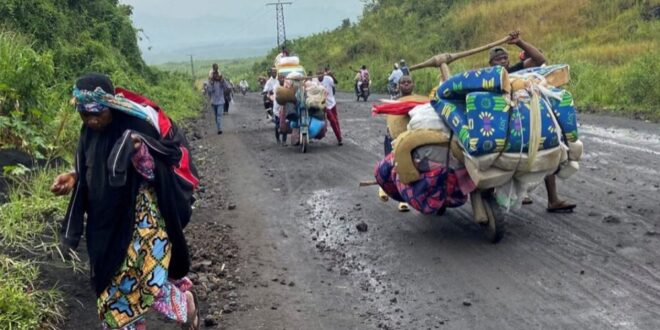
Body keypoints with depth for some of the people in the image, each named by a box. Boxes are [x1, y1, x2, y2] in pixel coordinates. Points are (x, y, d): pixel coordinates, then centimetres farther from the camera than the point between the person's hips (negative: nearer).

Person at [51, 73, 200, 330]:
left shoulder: (136, 127, -18)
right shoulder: (90, 134, 0)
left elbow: (157, 173, -14)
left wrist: (141, 150, -33)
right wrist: (74, 178, -6)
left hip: (142, 220, -6)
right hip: (108, 224, 6)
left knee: (147, 279, -5)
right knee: (115, 284, 12)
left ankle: (185, 300, 26)